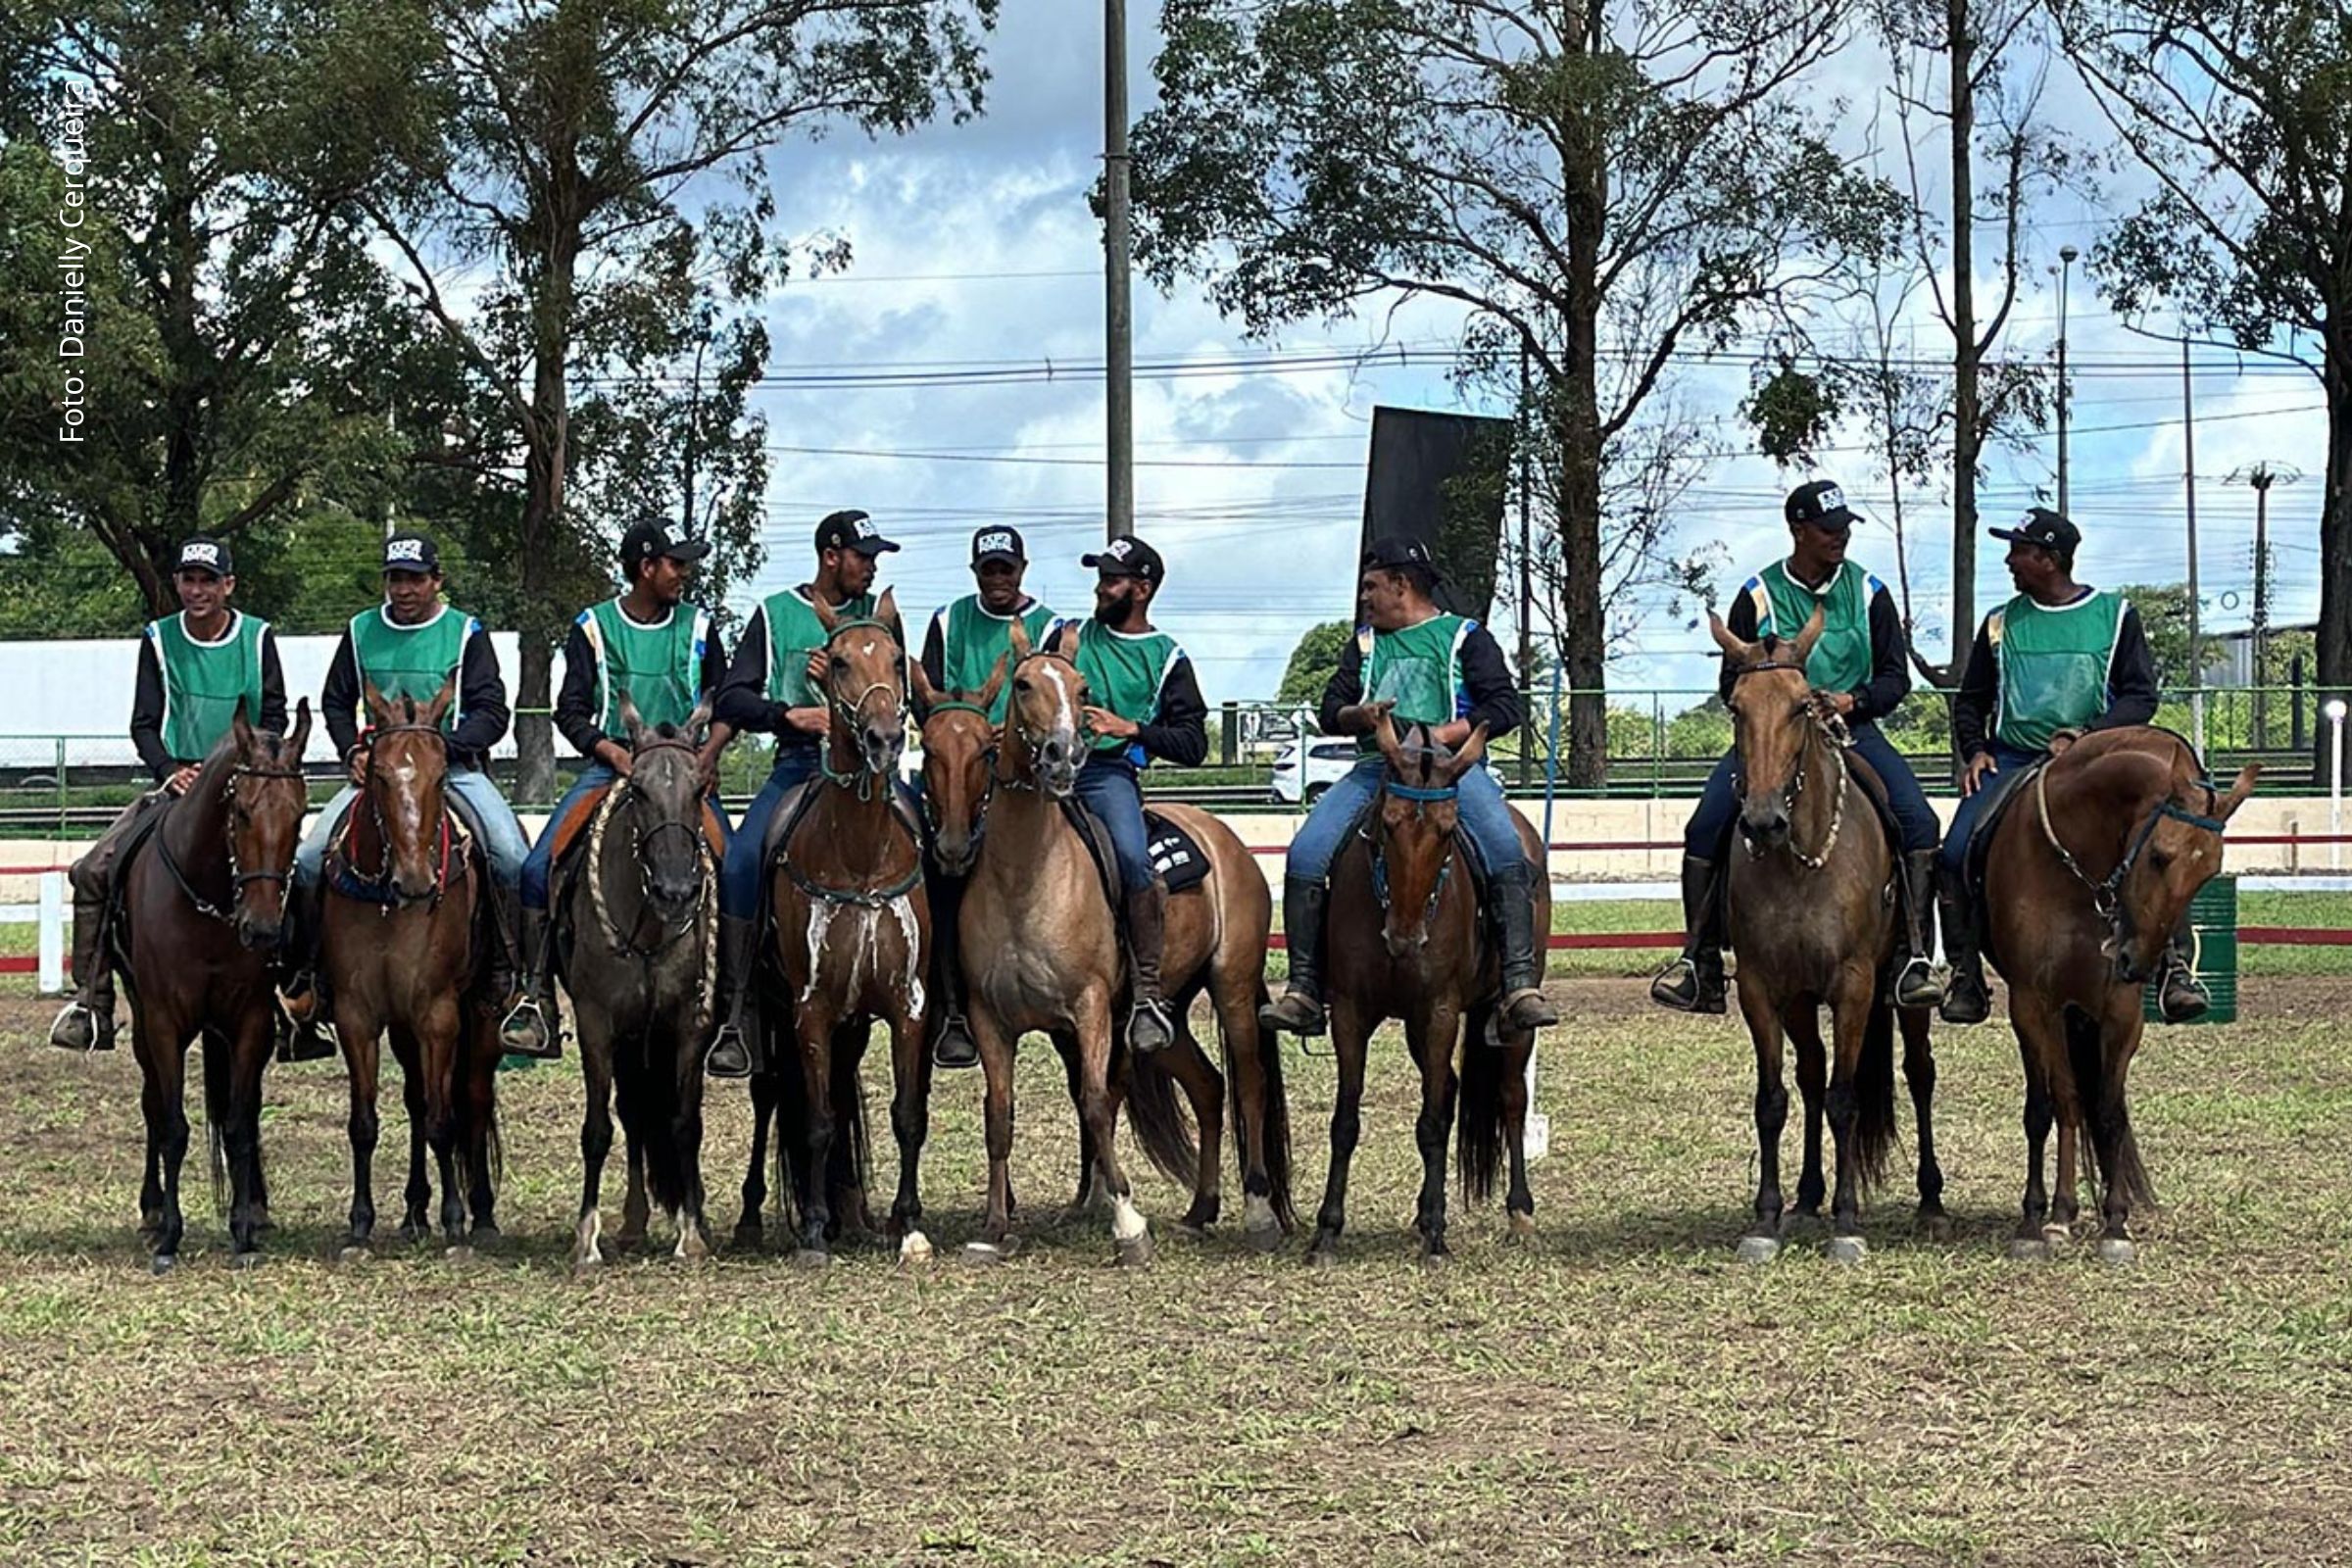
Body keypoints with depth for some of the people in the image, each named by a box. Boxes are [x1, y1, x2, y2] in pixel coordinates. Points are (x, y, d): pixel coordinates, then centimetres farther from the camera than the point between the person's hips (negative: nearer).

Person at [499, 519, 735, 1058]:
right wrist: (614, 752, -16)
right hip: (609, 765, -1)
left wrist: (710, 750, -9)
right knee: (538, 868, -19)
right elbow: (571, 710, 0)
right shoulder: (594, 627, 4)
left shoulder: (697, 625, 9)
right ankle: (537, 1001, -17)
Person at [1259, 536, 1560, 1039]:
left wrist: (1440, 735, -14)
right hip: (1375, 767, 4)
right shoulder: (1364, 645, 24)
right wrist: (1358, 716, -8)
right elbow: (1330, 710, 17)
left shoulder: (1465, 637, 9)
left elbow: (1506, 707, -1)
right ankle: (1303, 989, -18)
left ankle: (1521, 984, -34)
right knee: (1305, 854, -19)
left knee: (1507, 849, -31)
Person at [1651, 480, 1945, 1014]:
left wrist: (1853, 700, -11)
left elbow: (1896, 677, 8)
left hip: (1851, 730, 1)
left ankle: (1916, 955, -22)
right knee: (1706, 826, -20)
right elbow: (1732, 684, 5)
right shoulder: (1758, 596, 2)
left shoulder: (1868, 593, 6)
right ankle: (1698, 960, -14)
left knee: (1919, 821, -22)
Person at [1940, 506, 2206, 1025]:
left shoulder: (2115, 615, 6)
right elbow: (1970, 702, 20)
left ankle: (2174, 967, -21)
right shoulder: (2000, 624, 13)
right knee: (1955, 853, -20)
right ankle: (1965, 974, -11)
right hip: (2011, 762, 2)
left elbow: (2141, 696, 1)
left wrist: (2082, 736, -14)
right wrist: (1975, 750, 0)